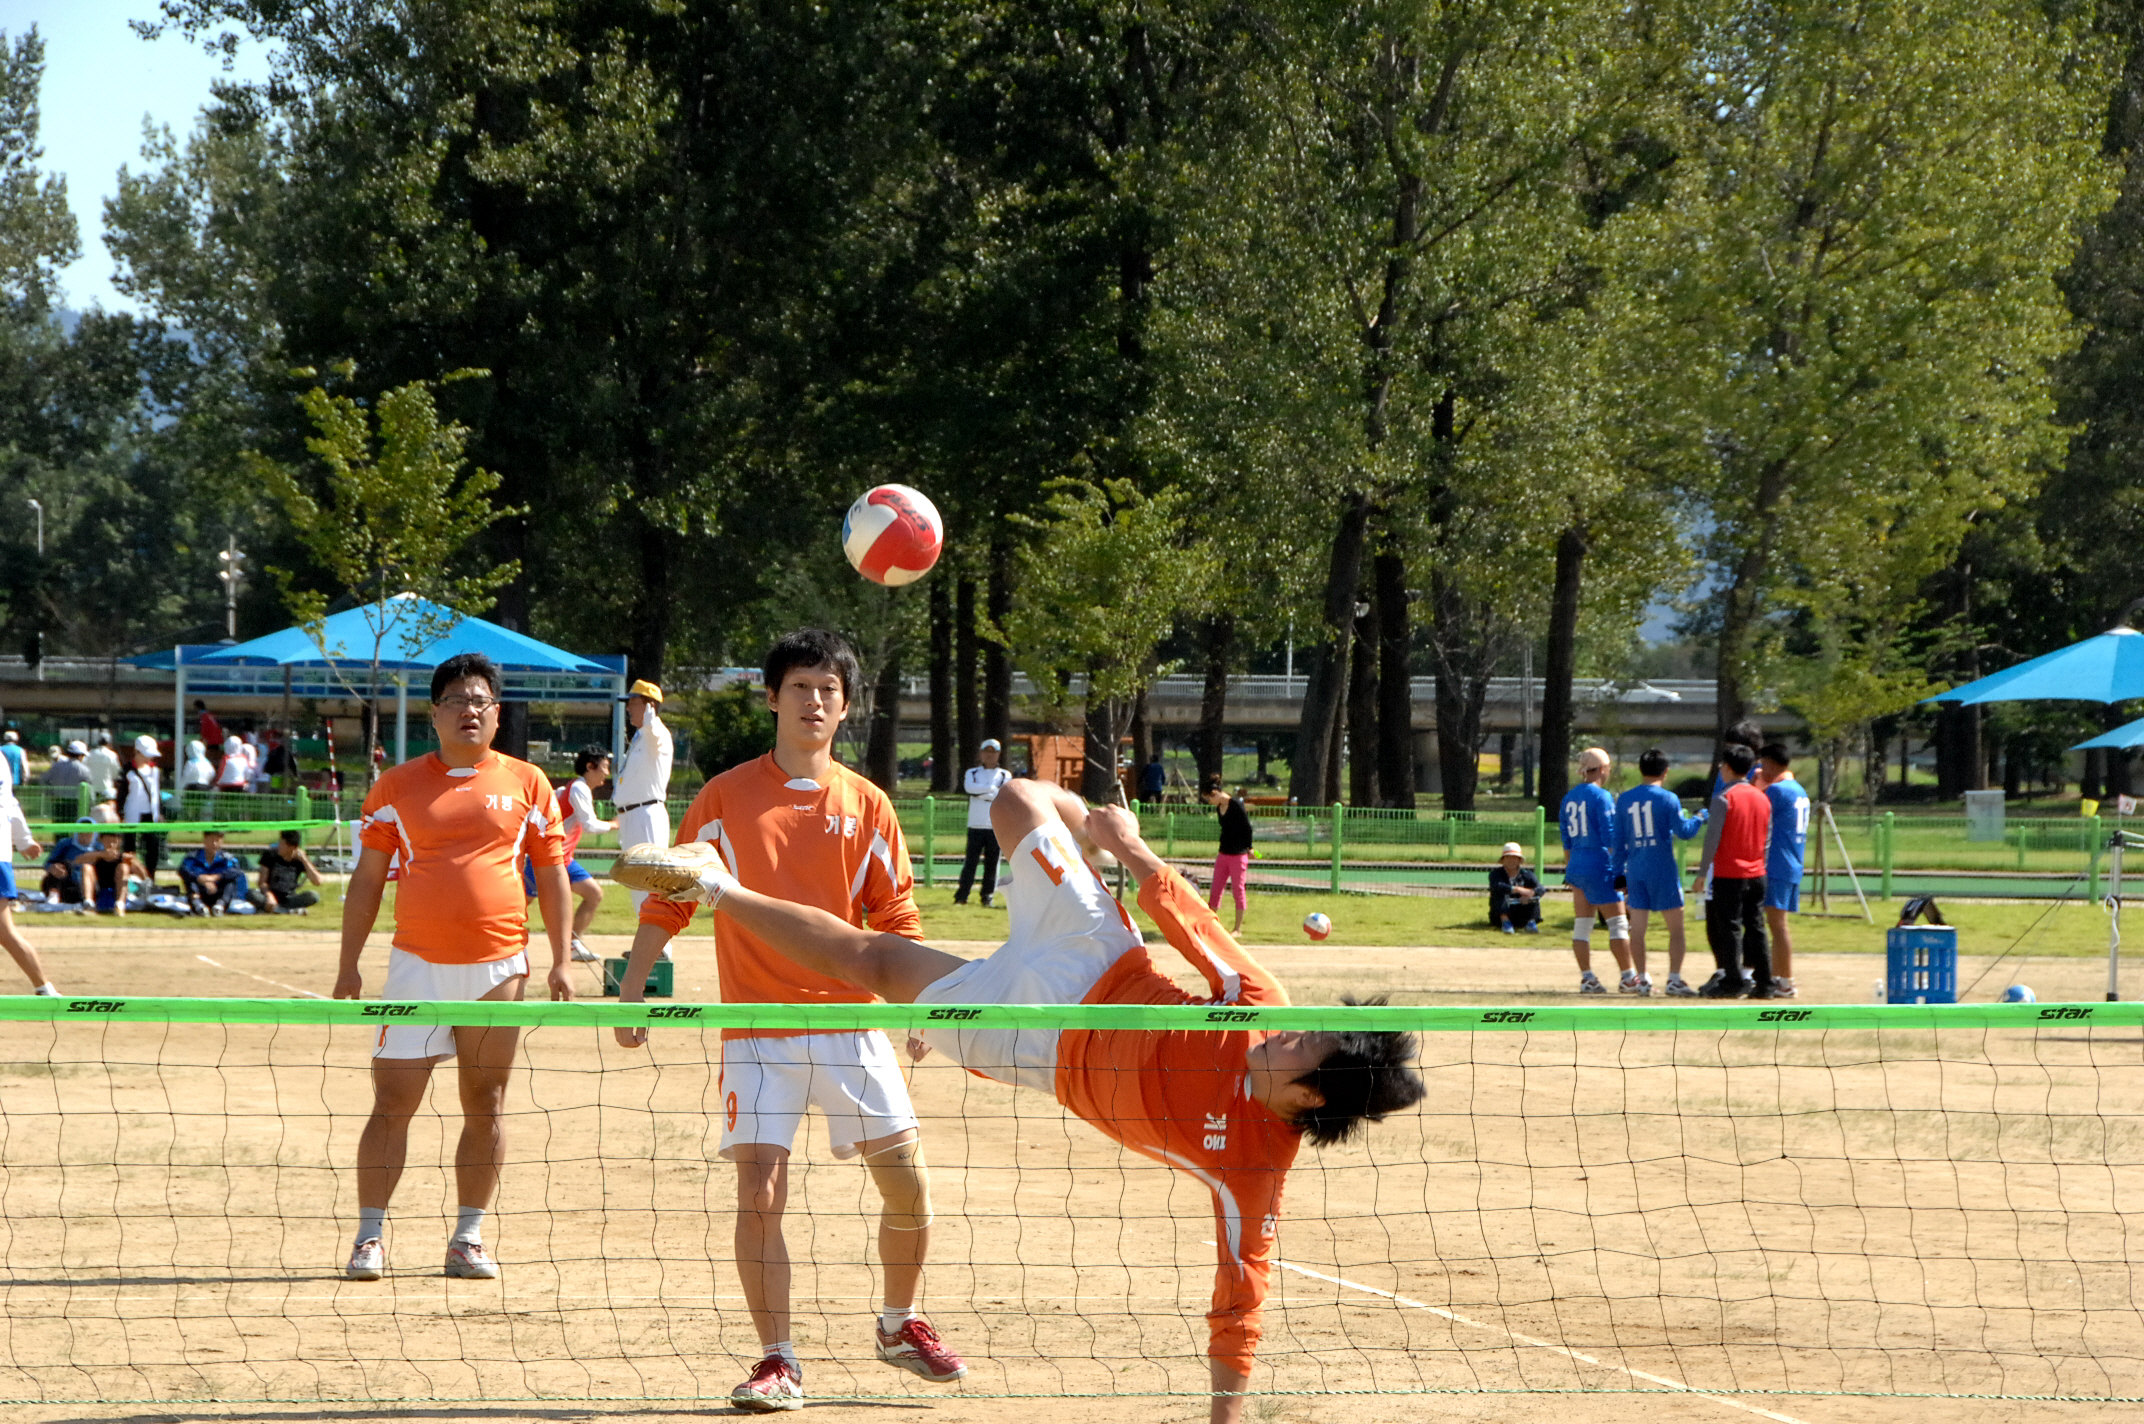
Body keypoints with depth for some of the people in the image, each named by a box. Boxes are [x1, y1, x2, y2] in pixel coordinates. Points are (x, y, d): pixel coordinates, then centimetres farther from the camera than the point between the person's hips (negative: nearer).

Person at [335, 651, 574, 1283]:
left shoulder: (526, 783, 6)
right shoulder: (397, 786, 5)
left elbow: (552, 874, 10)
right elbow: (366, 880, 9)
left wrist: (559, 962, 5)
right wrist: (349, 965, 4)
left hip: (499, 968, 1)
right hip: (417, 966, -1)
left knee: (485, 1107, 5)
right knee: (392, 1105, -3)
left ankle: (468, 1238, 13)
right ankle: (369, 1236, 3)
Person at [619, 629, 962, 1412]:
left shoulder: (866, 805, 6)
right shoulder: (726, 797, 1)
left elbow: (897, 919, 9)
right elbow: (668, 899, 4)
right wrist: (631, 989, -4)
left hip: (850, 1024, 2)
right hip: (757, 1030, -2)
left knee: (907, 1181, 1)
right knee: (759, 1192, -10)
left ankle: (901, 1324, 26)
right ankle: (778, 1363, -2)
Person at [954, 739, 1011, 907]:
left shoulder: (1005, 775, 11)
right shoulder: (972, 773, 12)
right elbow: (969, 787, -11)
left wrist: (980, 792, -9)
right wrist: (993, 789, -11)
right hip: (976, 825, 0)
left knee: (992, 863, -1)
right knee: (970, 861, -5)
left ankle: (988, 896, 5)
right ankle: (961, 896, -3)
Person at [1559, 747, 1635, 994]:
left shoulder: (1568, 798, 10)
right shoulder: (1601, 797, -11)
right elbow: (1610, 837, -14)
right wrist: (1621, 869, -11)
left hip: (1576, 867, 7)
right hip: (1600, 866, -7)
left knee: (1582, 925, 6)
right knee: (1618, 924, 0)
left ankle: (1587, 978, 4)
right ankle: (1627, 978, 1)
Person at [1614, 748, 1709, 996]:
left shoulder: (1624, 799, 5)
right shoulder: (1667, 799, -8)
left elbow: (1618, 840, 8)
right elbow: (1683, 831, -10)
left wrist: (1619, 874, 14)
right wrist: (1700, 818, 9)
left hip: (1635, 870, 4)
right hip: (1662, 869, -4)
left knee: (1637, 927, 9)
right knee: (1675, 927, 2)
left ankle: (1642, 978, 13)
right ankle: (1674, 978, -6)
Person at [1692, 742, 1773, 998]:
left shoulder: (1724, 798, -11)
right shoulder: (1762, 798, 9)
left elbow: (1712, 838, -13)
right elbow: (1768, 838, 13)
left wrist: (1702, 874, -8)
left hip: (1728, 874, -6)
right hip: (1757, 874, 6)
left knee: (1729, 927, -1)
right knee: (1756, 928, 9)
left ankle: (1733, 981, -3)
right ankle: (1763, 982, 8)